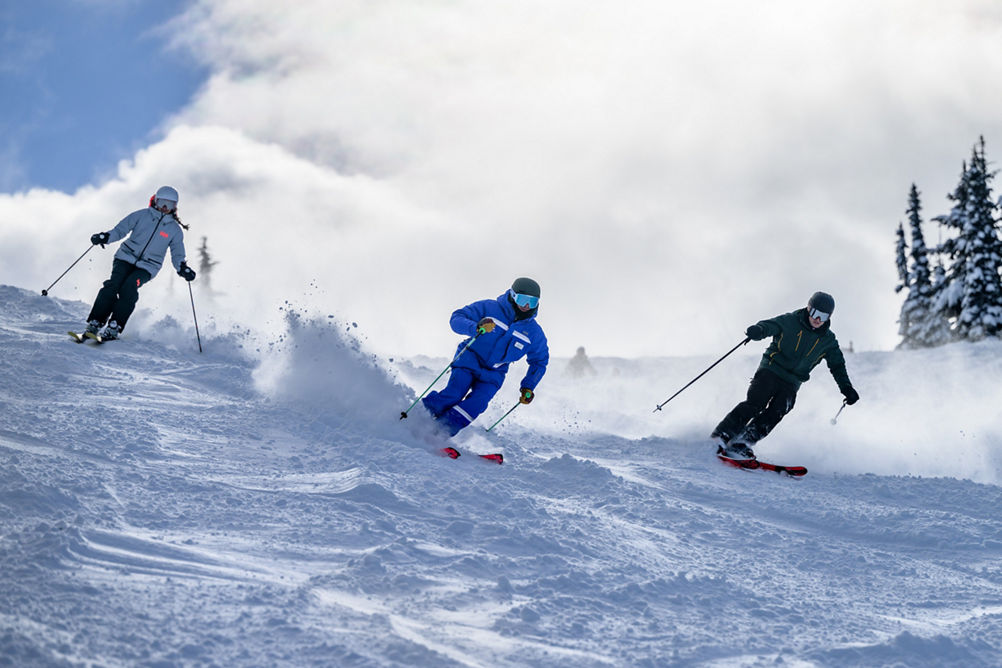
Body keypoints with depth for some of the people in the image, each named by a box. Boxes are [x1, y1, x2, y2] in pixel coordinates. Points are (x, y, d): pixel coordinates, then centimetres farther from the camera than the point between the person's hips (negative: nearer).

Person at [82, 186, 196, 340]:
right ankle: (95, 323, -19)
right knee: (113, 285, -23)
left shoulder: (175, 230, 8)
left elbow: (177, 255, 11)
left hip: (147, 267, 0)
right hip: (126, 258, 1)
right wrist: (106, 237, -13)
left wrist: (182, 268, -10)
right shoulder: (141, 216, 6)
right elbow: (120, 230, 7)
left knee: (129, 288, -27)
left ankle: (114, 327, -26)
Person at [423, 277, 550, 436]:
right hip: (470, 359, -2)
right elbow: (457, 319, -11)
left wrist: (528, 387, 4)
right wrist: (476, 327, -31)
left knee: (477, 403, -25)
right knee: (455, 394, -27)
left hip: (492, 374, 2)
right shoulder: (490, 308, -6)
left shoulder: (534, 333, 2)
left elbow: (540, 361, 16)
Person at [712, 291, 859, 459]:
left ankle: (741, 444, -20)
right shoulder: (790, 321, -3)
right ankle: (721, 435, -19)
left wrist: (846, 388, 0)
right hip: (770, 370, -3)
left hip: (791, 383, 3)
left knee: (775, 413, -18)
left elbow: (837, 365, 14)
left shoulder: (828, 341, 8)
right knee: (755, 404, -21)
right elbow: (770, 325, -16)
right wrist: (758, 330, -41)